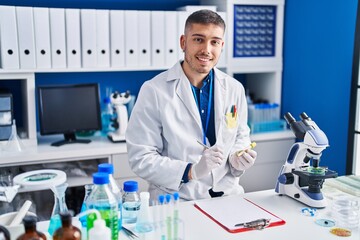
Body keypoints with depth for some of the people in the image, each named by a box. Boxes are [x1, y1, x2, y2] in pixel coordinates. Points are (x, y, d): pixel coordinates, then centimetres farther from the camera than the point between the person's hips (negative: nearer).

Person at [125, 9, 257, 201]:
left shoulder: (235, 89, 5)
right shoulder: (154, 91, -8)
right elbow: (141, 158, -10)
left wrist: (237, 158, -4)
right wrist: (191, 171, -21)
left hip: (227, 194, 4)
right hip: (175, 199, -4)